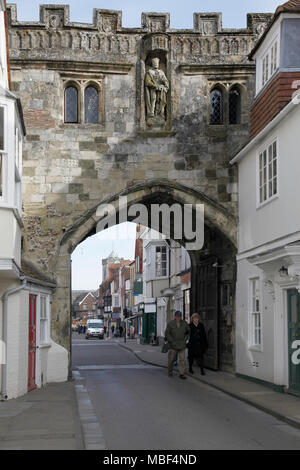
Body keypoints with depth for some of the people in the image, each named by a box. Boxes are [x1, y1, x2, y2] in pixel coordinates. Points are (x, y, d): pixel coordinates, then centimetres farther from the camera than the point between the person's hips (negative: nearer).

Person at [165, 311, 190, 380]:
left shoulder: (184, 323, 2)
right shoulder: (170, 324, -5)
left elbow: (188, 332, 16)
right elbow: (167, 334, -5)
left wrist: (185, 339, 7)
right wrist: (172, 341, -11)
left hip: (182, 345, 2)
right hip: (173, 345, -2)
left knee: (182, 359, -4)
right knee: (171, 359, 5)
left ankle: (181, 374, -2)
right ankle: (170, 372, 25)